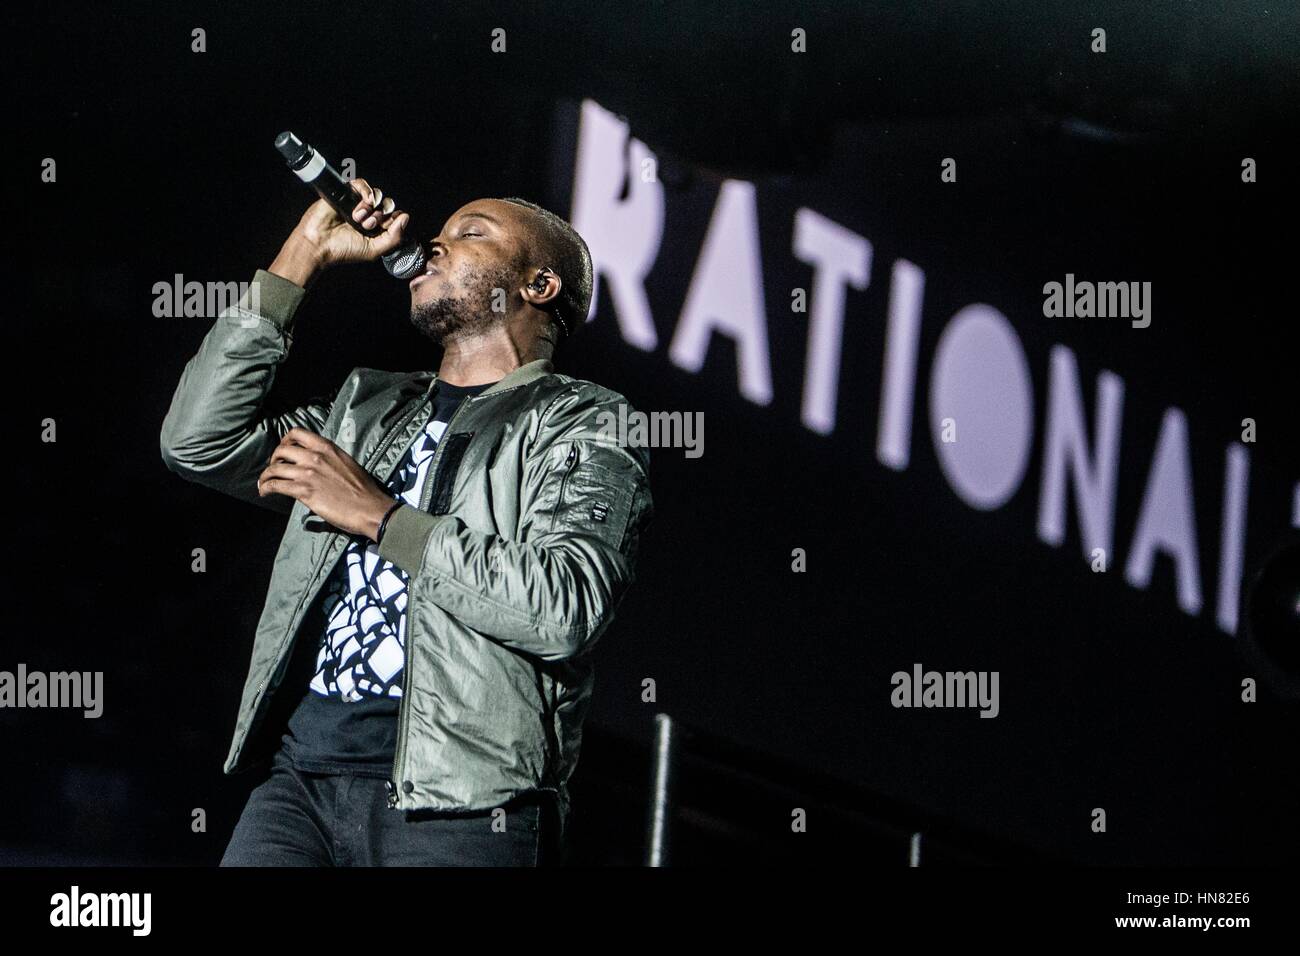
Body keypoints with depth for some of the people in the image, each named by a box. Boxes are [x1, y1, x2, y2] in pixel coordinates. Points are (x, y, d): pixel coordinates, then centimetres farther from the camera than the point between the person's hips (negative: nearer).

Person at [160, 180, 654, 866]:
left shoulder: (585, 425, 5)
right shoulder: (367, 407, 24)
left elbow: (564, 610, -12)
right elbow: (198, 443, 12)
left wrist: (379, 516, -7)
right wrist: (303, 255, 14)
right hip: (299, 775, 5)